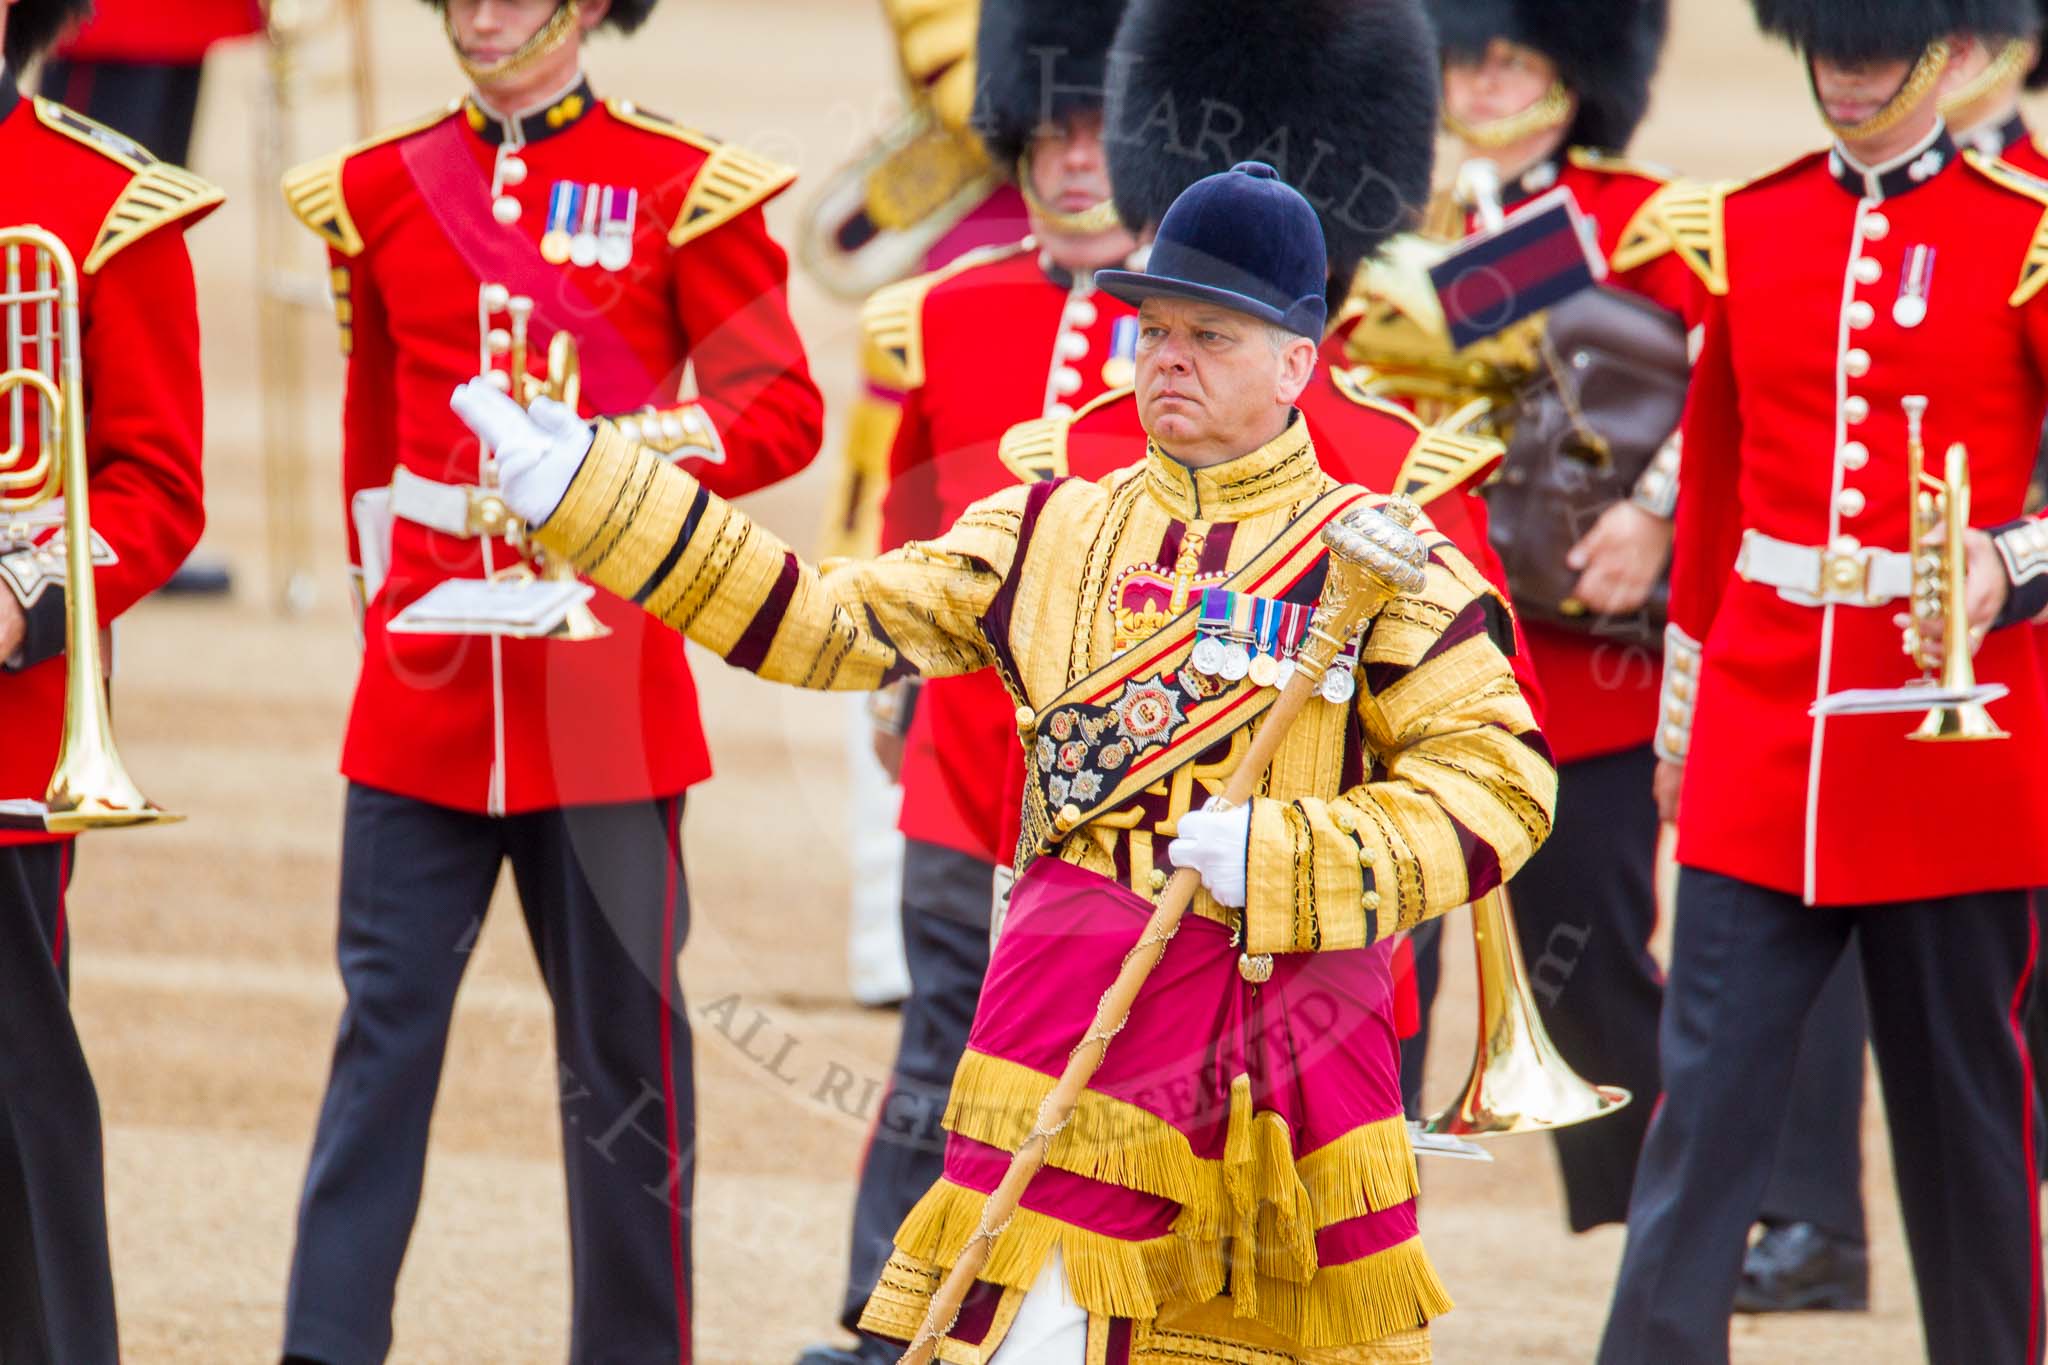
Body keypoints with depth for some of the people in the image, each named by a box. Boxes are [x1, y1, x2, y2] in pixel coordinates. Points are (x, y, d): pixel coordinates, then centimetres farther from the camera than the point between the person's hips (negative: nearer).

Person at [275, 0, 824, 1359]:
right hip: (425, 686, 3)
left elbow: (784, 410, -5)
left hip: (605, 678, -2)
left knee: (624, 1038, 4)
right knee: (386, 1023, -1)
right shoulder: (378, 191, 9)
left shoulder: (684, 190, -1)